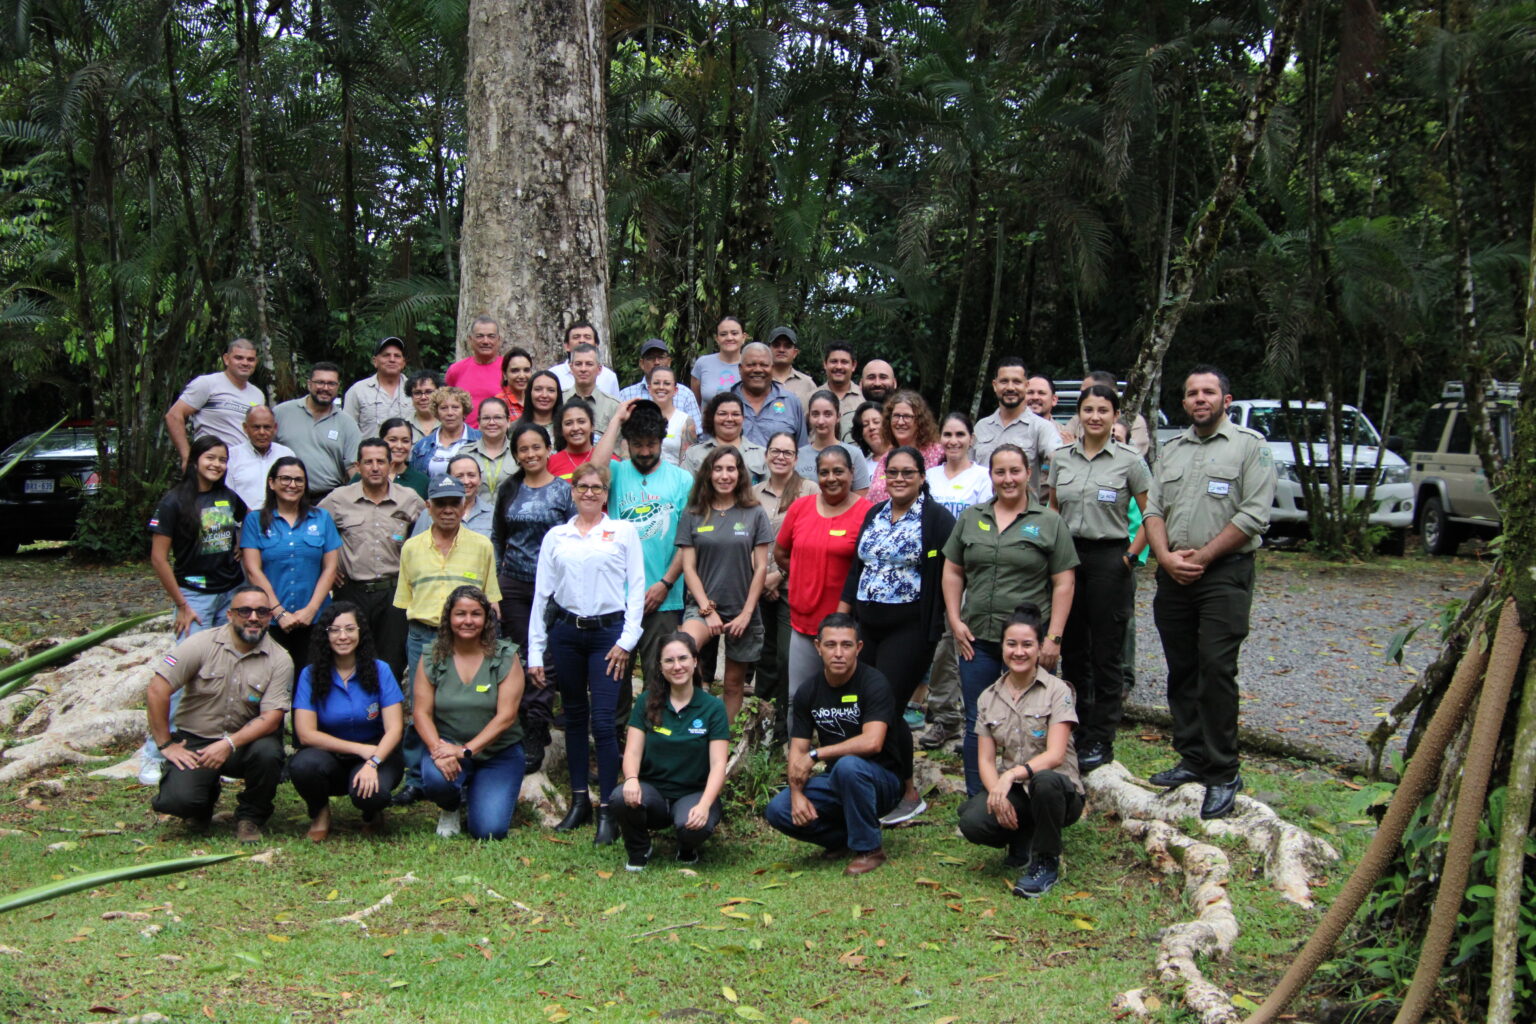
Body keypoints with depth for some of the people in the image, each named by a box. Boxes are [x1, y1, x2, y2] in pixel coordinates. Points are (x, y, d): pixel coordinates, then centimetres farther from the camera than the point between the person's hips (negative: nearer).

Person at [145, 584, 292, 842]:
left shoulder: (279, 660, -5)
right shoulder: (202, 644, -7)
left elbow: (271, 717, -13)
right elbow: (157, 690, -9)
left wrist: (229, 744, -26)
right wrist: (164, 744, -10)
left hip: (244, 743, 1)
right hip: (194, 741, -1)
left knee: (268, 751, -33)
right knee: (178, 799, -25)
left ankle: (250, 817, -3)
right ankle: (204, 802, 16)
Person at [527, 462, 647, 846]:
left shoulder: (624, 532, 4)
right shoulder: (556, 537, 11)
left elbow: (636, 589, 2)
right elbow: (541, 594, 10)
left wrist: (627, 640, -7)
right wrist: (535, 651, 6)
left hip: (607, 632, -3)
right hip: (566, 631, 3)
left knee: (603, 721, -9)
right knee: (574, 718, 10)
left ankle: (607, 812, -4)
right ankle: (579, 802, 20)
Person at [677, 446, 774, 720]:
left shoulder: (754, 514, 3)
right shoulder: (692, 515, 3)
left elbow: (761, 567, 2)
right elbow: (688, 568, 1)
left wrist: (747, 613, -5)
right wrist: (707, 610, -8)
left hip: (742, 610, 1)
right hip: (703, 605, -1)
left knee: (734, 682, 6)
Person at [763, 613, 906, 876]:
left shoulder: (873, 683, -16)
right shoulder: (808, 692, 1)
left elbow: (872, 742, -29)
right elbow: (797, 750, 0)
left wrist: (815, 755, -24)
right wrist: (797, 793, -19)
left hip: (881, 780, -5)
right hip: (836, 783, 5)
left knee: (848, 765, -38)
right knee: (778, 810, -18)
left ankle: (869, 848, -17)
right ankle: (844, 839, 6)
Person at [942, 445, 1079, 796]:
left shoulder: (1049, 523, 2)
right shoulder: (970, 519, 12)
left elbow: (1063, 584, -1)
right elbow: (953, 572, 14)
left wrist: (1053, 637, -8)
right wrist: (955, 621, 3)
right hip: (977, 638, 3)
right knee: (976, 724, 8)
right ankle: (976, 800, 18)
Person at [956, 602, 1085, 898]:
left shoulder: (1057, 691, -4)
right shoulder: (988, 698, 8)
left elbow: (1055, 755, -16)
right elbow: (986, 760, 3)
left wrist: (1012, 774, -32)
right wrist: (997, 794, -19)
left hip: (1059, 792, -3)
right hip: (1012, 794, 3)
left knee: (1045, 781, -40)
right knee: (972, 822, -30)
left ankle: (1046, 863, -13)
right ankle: (1023, 838, 6)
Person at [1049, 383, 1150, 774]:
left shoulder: (1128, 460, -4)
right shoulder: (1061, 458, 6)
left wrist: (1131, 556, -6)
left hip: (1108, 559, -4)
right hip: (1067, 558, 4)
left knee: (1105, 653, 1)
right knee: (1072, 649, 10)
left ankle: (1100, 741, 8)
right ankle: (1075, 730, 21)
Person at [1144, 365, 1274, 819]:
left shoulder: (1249, 445, -1)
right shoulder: (1172, 450, 16)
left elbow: (1254, 515, -10)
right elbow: (1153, 510, 11)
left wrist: (1201, 557, -11)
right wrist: (1166, 556, -8)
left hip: (1224, 573, -6)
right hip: (1173, 575, 6)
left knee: (1216, 670, -10)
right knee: (1181, 670, 9)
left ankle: (1223, 776, -4)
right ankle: (1192, 759, 19)